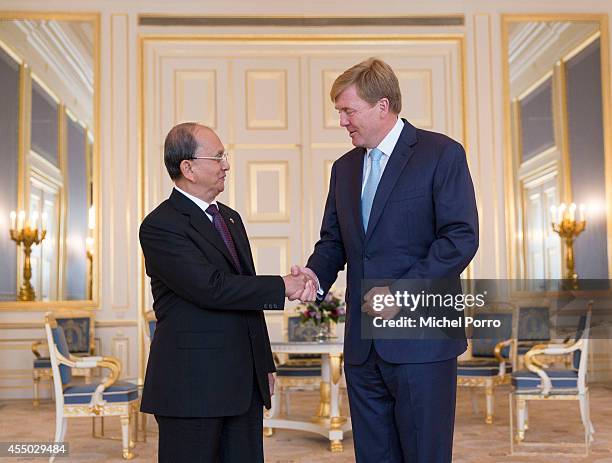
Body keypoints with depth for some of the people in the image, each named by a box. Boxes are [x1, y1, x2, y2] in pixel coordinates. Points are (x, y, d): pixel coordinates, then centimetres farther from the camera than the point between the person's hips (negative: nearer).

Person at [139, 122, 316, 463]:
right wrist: (281, 287, -13)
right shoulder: (160, 226, -10)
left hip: (245, 383, 7)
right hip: (191, 384, -7)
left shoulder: (231, 219, 16)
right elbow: (211, 288, -21)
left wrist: (265, 364, 19)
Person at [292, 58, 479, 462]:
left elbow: (461, 238, -12)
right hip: (363, 345, 6)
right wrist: (316, 274, -3)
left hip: (420, 341, -6)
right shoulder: (345, 168, 16)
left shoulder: (442, 154, -5)